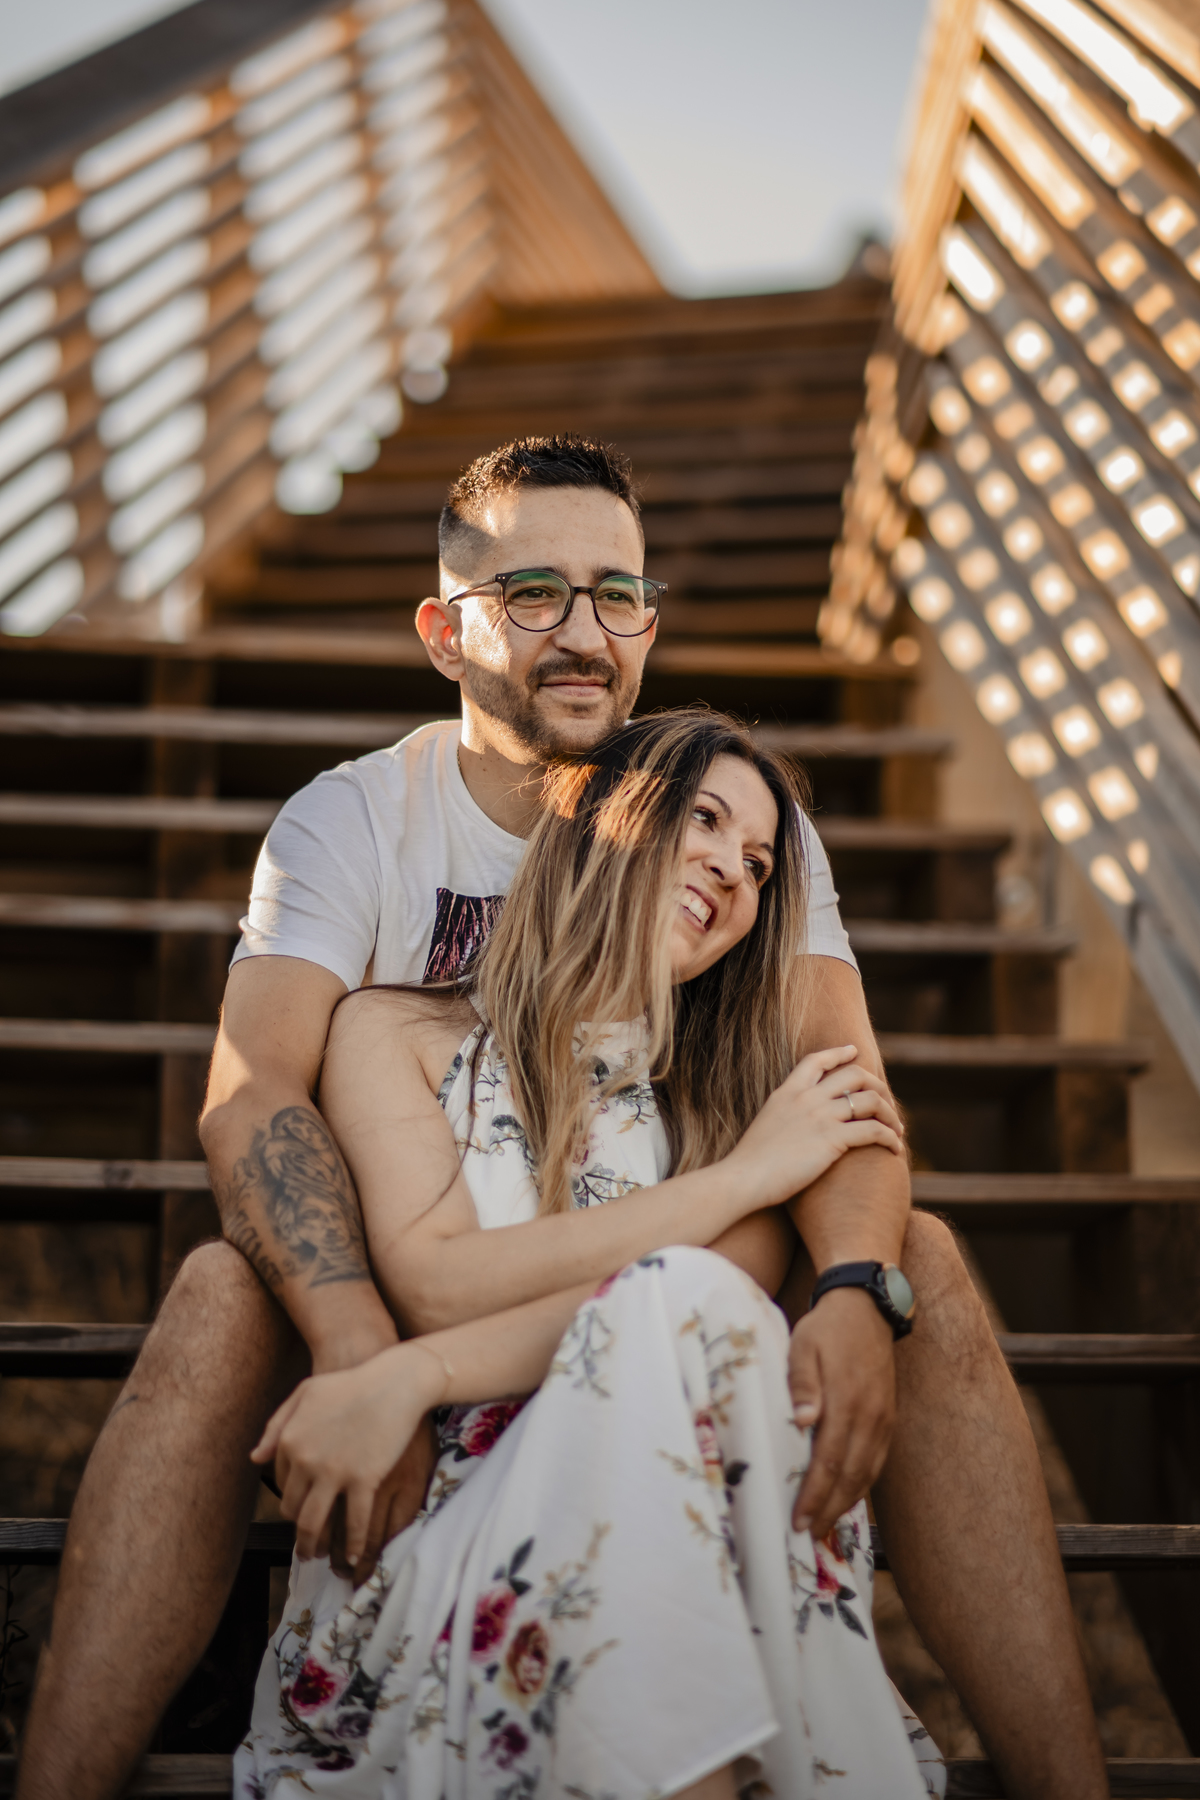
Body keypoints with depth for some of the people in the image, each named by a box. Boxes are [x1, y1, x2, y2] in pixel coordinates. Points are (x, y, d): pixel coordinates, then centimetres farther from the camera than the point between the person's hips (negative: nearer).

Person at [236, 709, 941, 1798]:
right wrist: (745, 1175, -3)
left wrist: (414, 1375, -18)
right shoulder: (397, 1034, 13)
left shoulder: (734, 1093, 18)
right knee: (676, 1304, -29)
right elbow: (436, 1283, -4)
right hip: (424, 1544, -2)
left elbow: (688, 1304, -3)